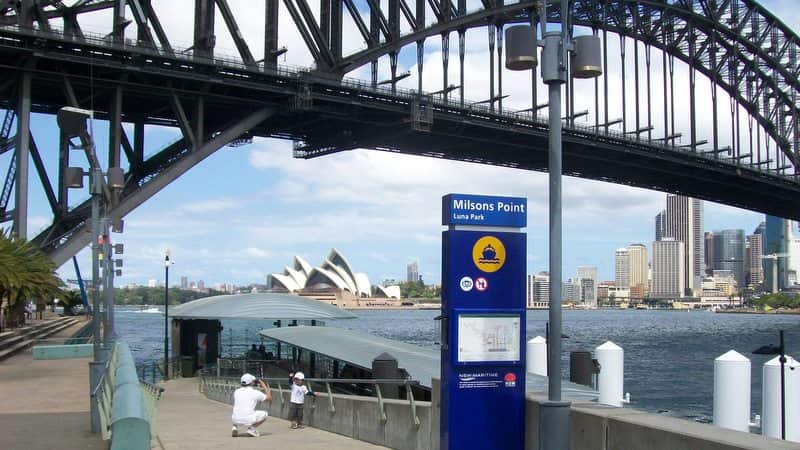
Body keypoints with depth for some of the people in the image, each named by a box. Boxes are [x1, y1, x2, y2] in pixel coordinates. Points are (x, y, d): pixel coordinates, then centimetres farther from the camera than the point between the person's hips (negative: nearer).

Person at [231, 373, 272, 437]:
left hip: (235, 420, 4)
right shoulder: (255, 392, 2)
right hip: (248, 420, -4)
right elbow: (269, 398, 14)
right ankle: (251, 428, 1)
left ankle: (235, 426, 11)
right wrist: (264, 386, 24)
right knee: (264, 414, 20)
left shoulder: (236, 392, 13)